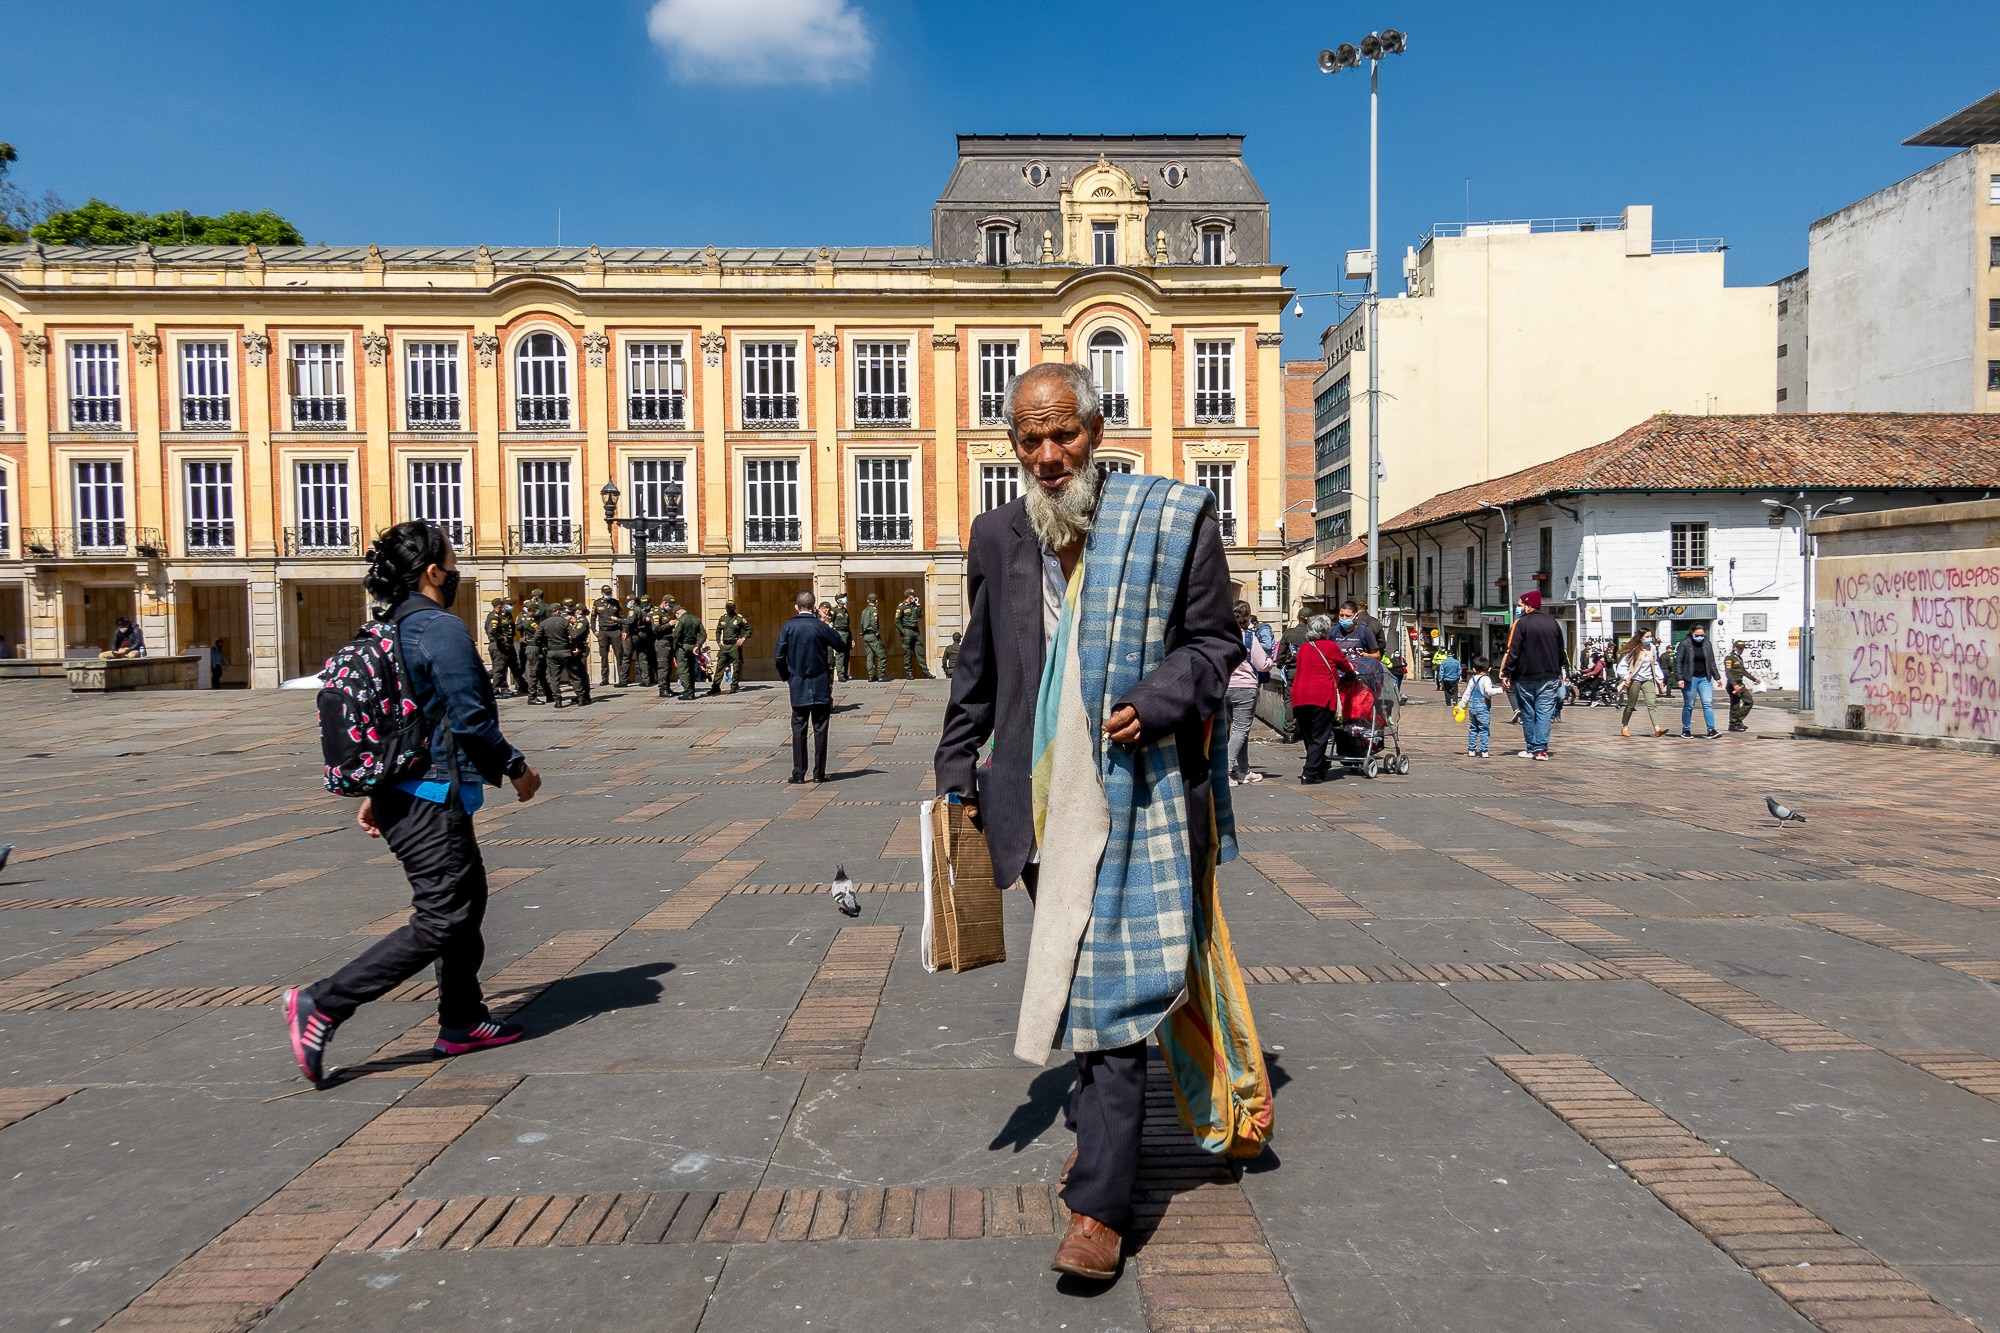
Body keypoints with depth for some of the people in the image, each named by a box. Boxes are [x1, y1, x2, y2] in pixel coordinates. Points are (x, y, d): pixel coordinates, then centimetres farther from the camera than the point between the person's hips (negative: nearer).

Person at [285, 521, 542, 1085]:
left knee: (466, 902, 17)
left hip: (401, 793, 10)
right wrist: (516, 768, -5)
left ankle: (462, 1022, 25)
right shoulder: (443, 628, -16)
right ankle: (321, 1004, -4)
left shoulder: (390, 629, 13)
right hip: (433, 799, -10)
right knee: (441, 921, -5)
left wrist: (375, 793, 23)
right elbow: (470, 718, -19)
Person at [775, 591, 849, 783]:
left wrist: (786, 677, 9)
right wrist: (830, 626, 16)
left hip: (798, 687, 1)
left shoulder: (788, 627, -4)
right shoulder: (821, 626, -7)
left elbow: (779, 656, -6)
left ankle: (798, 773, 5)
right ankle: (819, 773, 6)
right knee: (820, 730, 5)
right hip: (820, 687, -1)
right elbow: (842, 647, 3)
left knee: (798, 730, 6)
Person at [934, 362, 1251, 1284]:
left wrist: (1155, 702, -16)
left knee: (1111, 987, -4)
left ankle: (1099, 1204, 5)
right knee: (1074, 980, 17)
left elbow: (1216, 644, 2)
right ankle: (1100, 1126, 42)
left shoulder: (1172, 517, -3)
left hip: (1131, 798, -4)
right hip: (1041, 800, 4)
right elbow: (977, 669, 18)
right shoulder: (997, 535, 8)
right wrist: (957, 767, 17)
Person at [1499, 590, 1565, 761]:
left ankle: (1532, 749, 9)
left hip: (1525, 678, -3)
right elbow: (1561, 650, 15)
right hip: (1550, 677, 4)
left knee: (1528, 714, 7)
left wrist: (1506, 674, -10)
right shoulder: (1552, 622, 9)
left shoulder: (1521, 623, -8)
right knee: (1544, 713, 1)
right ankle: (1541, 749, -6)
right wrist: (1558, 672, 24)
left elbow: (1513, 651, -13)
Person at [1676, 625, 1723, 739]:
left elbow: (1711, 662, 17)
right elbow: (1678, 662, -6)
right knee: (1688, 706, 3)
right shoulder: (1685, 644, -5)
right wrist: (1679, 678, -12)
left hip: (1704, 678, 4)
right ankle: (1685, 731, 14)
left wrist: (1717, 677, 14)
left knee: (1708, 703, -5)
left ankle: (1711, 730, -7)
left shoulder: (1707, 644, 9)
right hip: (1690, 679, -4)